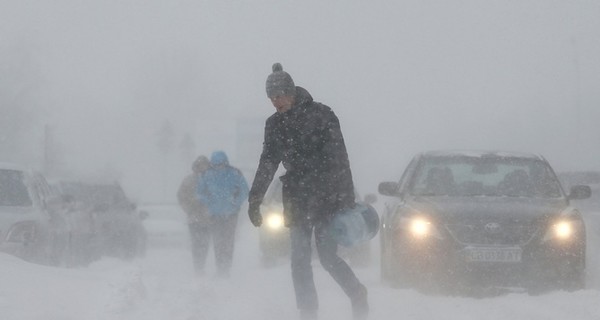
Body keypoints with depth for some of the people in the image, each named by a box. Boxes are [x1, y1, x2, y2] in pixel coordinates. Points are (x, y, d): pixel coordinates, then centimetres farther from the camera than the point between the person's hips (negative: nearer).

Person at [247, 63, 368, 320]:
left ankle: (358, 296, 15)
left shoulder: (320, 115, -7)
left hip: (327, 196, -5)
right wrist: (255, 199, 12)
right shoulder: (275, 124, 8)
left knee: (327, 255, -7)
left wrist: (346, 198, -16)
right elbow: (267, 164, 16)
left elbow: (338, 158, -10)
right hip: (297, 198, 5)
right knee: (299, 259, -2)